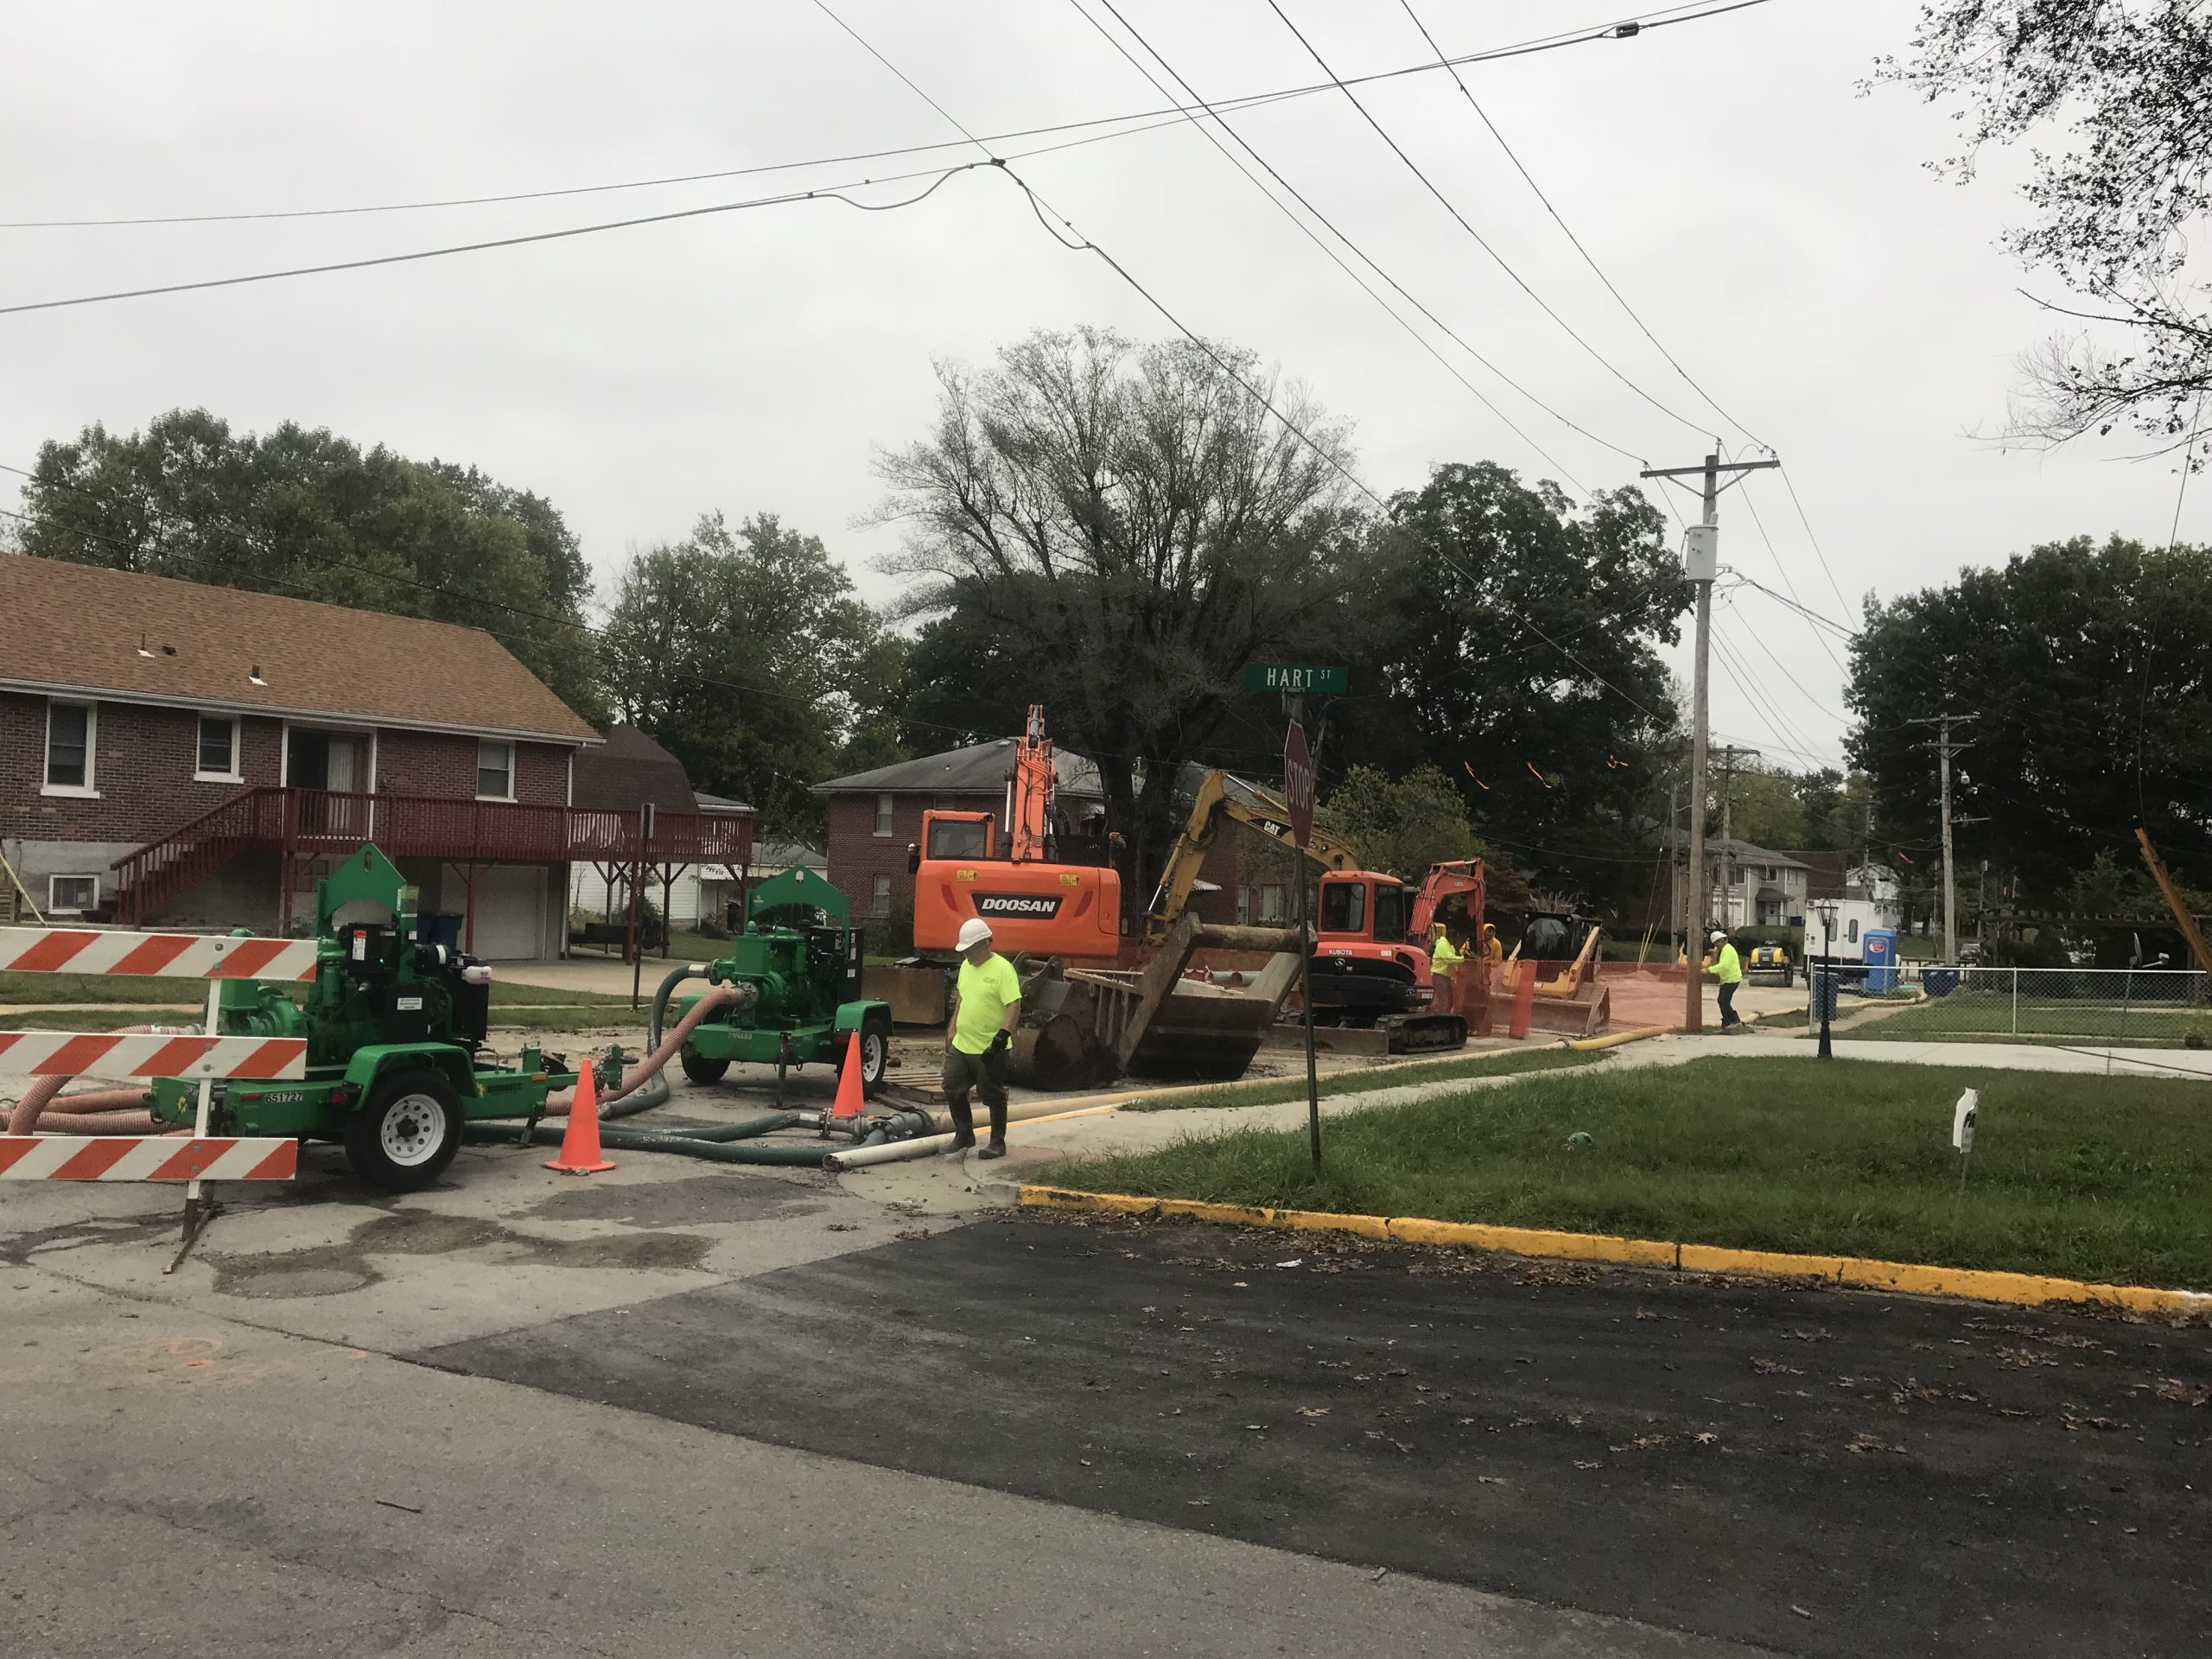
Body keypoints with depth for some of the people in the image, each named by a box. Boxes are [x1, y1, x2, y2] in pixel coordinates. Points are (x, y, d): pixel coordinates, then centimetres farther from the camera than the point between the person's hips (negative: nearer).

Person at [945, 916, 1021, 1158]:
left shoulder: (1002, 969, -16)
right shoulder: (966, 966, 9)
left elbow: (1014, 1007, -21)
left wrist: (1001, 1038, -28)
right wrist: (953, 1028, 21)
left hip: (989, 1050, -8)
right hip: (961, 1046, 8)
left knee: (994, 1097, 4)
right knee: (953, 1090, 12)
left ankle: (998, 1143, 17)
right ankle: (964, 1136, 28)